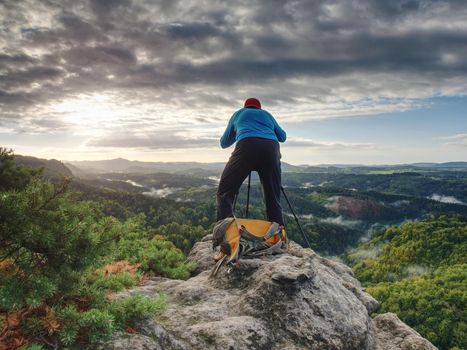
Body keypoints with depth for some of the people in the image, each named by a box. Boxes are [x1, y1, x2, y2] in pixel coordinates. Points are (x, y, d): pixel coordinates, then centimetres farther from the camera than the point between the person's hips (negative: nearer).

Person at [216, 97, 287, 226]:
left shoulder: (238, 114, 32)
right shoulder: (267, 114, 35)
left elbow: (224, 143, 38)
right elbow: (283, 137, 42)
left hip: (246, 147, -2)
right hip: (271, 149, 2)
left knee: (224, 194, 1)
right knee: (273, 199, 9)